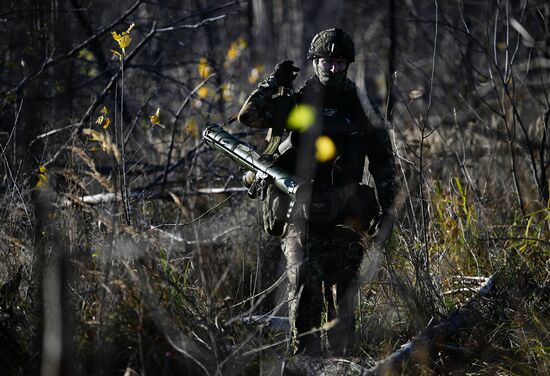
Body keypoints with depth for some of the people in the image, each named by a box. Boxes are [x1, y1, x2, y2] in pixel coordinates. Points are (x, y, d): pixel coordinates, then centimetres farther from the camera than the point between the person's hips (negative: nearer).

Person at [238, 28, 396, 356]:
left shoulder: (362, 106, 8)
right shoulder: (297, 103, 7)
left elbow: (384, 160, 12)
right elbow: (249, 117, -1)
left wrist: (386, 207, 6)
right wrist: (274, 82, -5)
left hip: (345, 214, 1)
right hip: (302, 211, -1)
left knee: (343, 294, 4)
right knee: (304, 286, -12)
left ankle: (341, 357, 12)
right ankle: (306, 352, -9)